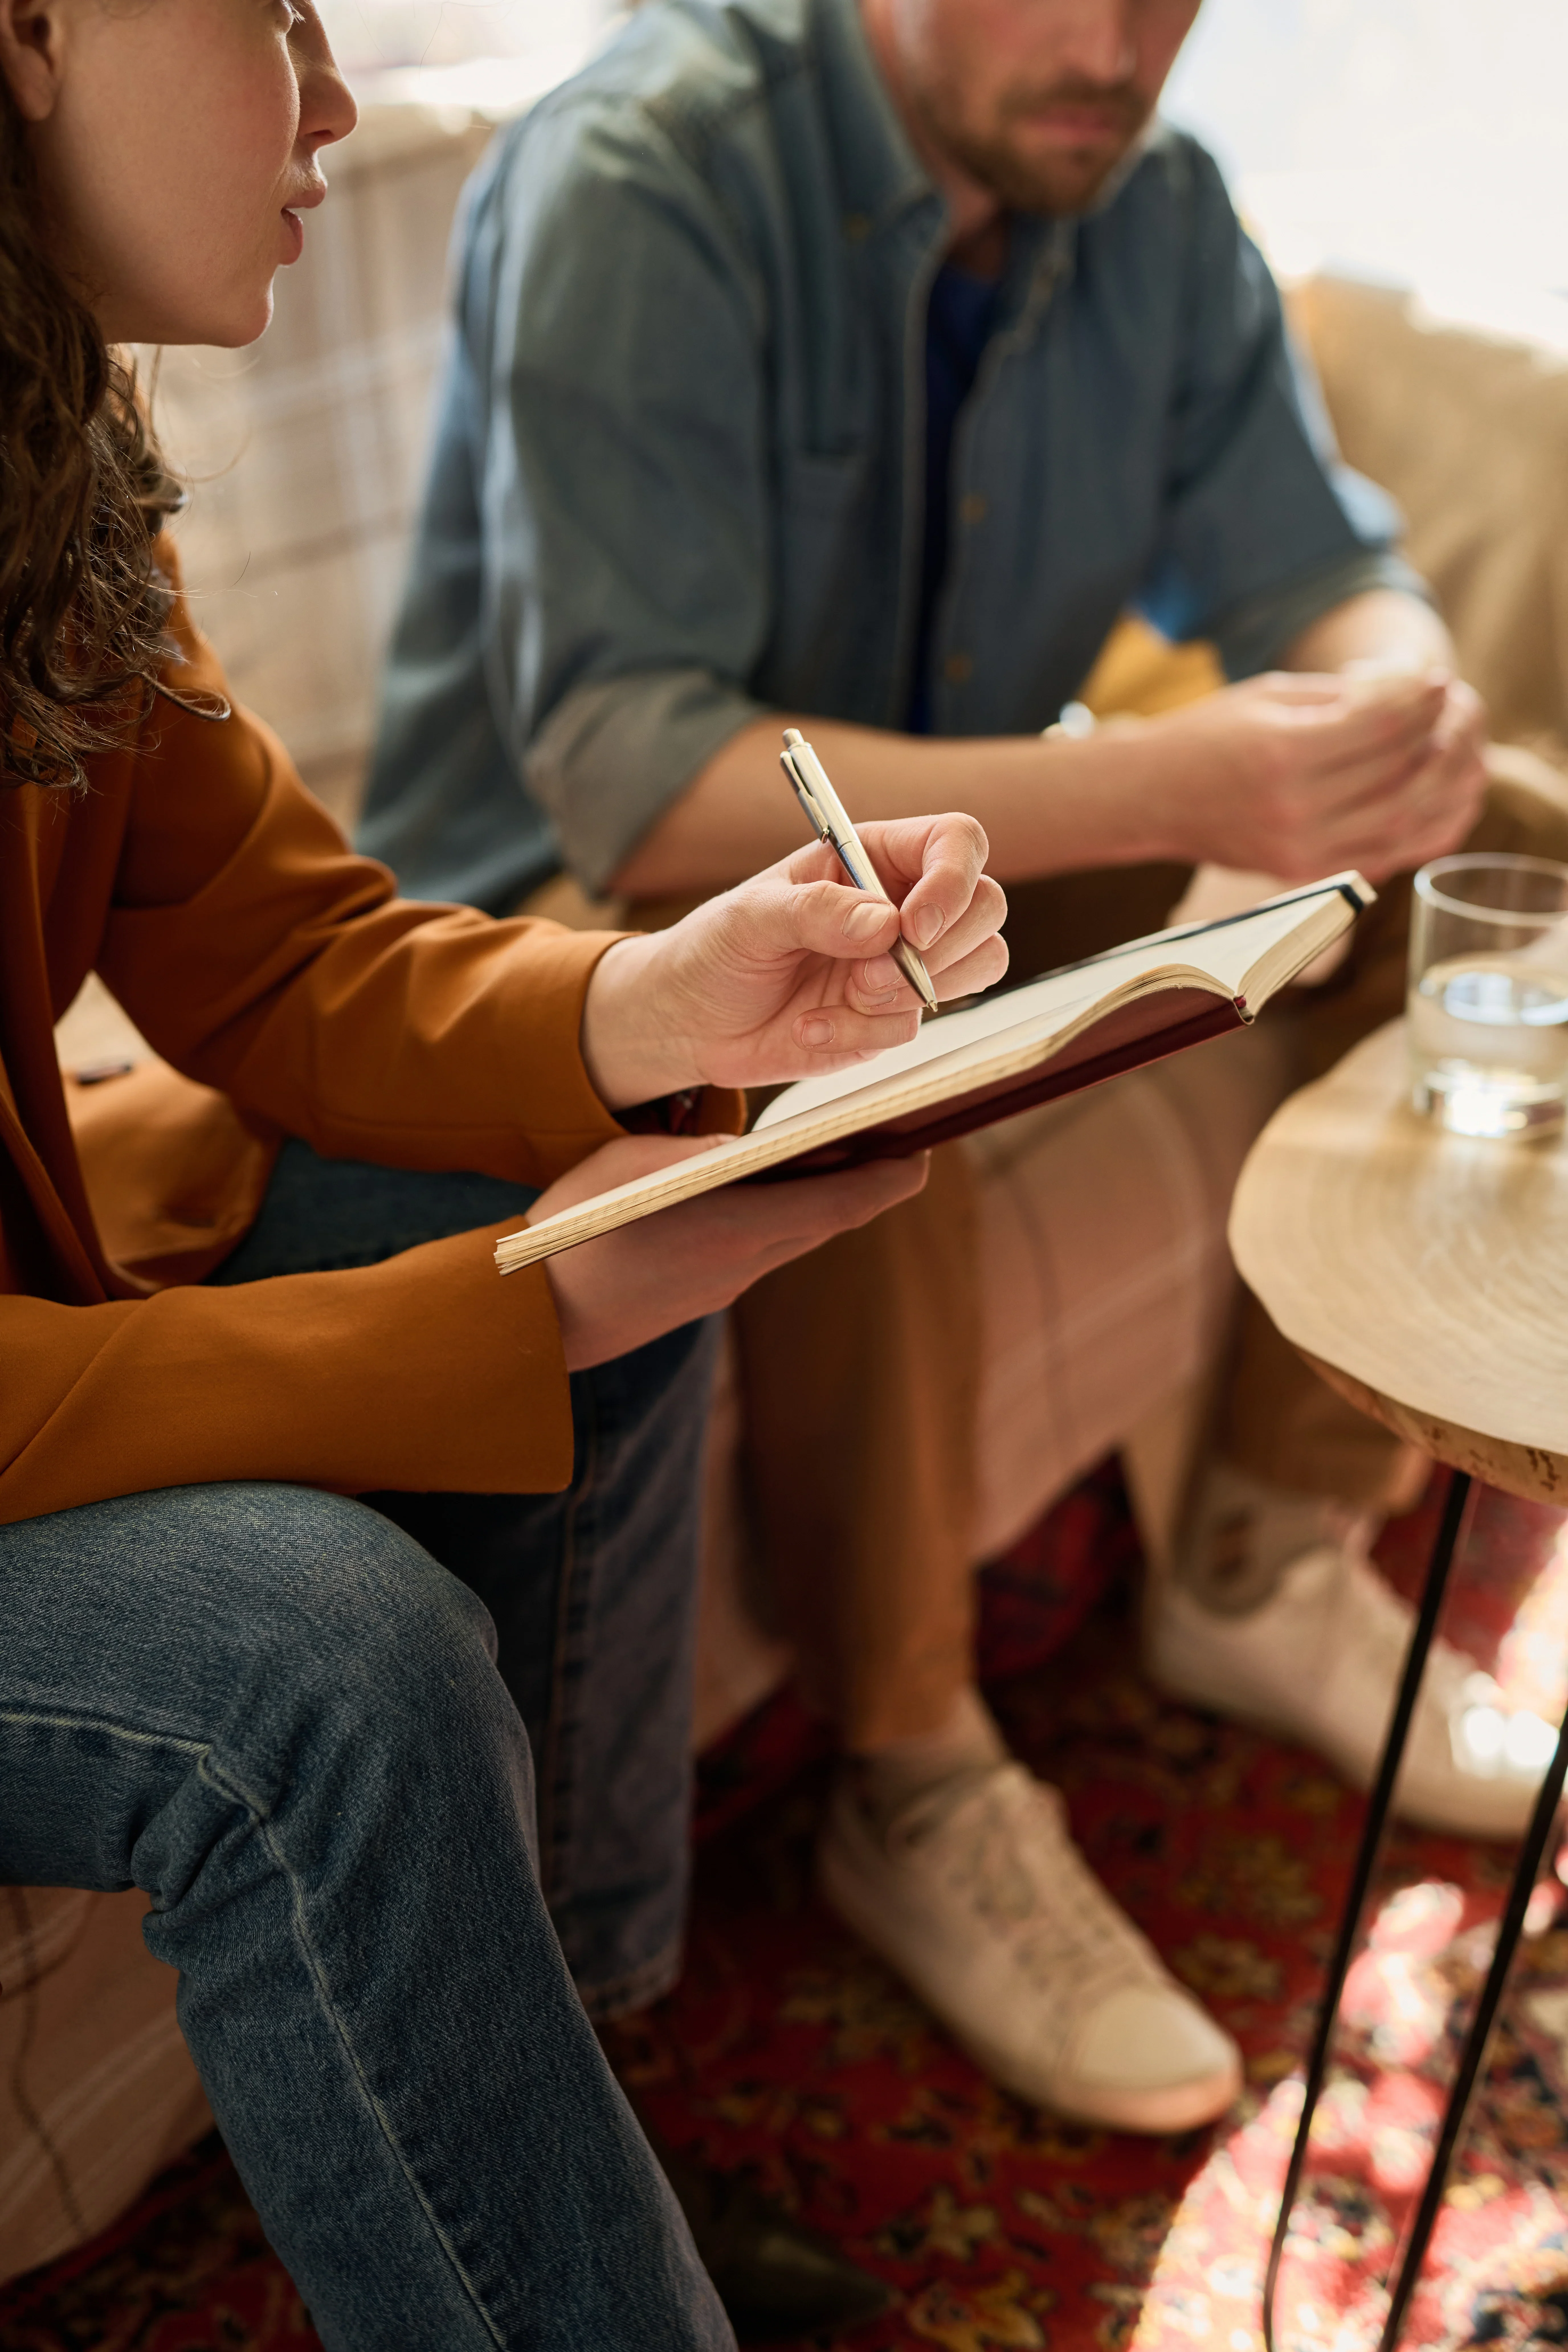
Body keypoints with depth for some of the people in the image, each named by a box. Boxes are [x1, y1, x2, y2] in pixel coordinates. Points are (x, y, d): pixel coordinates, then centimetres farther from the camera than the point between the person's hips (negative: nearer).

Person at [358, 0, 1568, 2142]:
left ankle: (1270, 1561, 7)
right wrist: (1168, 784, -41)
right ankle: (917, 1801, -16)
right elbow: (626, 775, -31)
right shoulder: (637, 177, -22)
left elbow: (1317, 572, 1)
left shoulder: (1147, 202, -2)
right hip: (582, 897, -6)